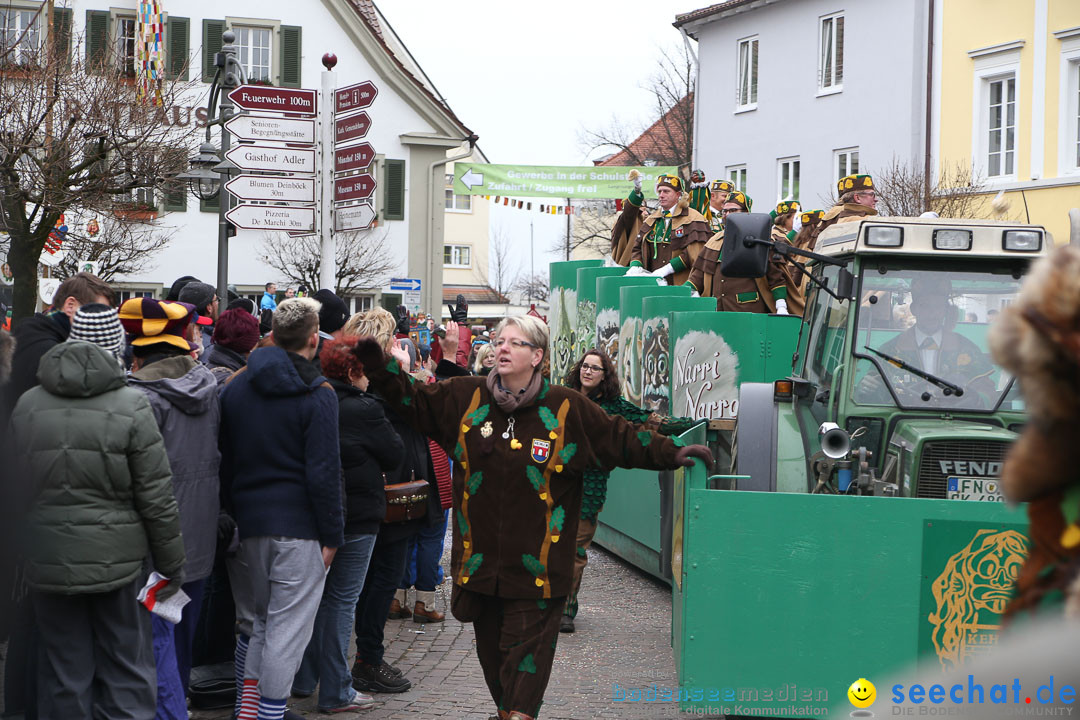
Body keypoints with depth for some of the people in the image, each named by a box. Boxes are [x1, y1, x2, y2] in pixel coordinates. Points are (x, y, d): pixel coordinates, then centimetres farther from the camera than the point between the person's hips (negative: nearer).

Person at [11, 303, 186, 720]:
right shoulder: (131, 407, -10)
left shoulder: (26, 406, 0)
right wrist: (171, 565, 2)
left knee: (63, 674, 10)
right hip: (118, 560, -2)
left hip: (49, 562, 3)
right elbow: (156, 498, -8)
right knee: (125, 672, 7)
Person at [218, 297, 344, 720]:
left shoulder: (235, 386, 7)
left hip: (249, 522, 6)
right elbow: (324, 472, -13)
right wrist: (332, 534, -7)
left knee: (256, 616, 20)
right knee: (288, 626, 0)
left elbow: (224, 458, 10)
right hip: (299, 526, -5)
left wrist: (234, 512, 17)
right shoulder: (316, 394, -11)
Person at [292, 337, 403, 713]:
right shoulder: (364, 409, -17)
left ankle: (303, 679, 26)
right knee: (341, 601, -1)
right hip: (356, 517, -7)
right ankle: (335, 692, 5)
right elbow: (395, 455, -6)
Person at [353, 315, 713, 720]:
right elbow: (412, 403, 13)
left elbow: (621, 439, 5)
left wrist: (674, 454, -1)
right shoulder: (465, 398, 4)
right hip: (480, 560, 3)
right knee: (490, 644, 14)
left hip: (536, 564, -3)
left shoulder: (567, 409, -2)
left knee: (526, 646, -5)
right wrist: (380, 365, 3)